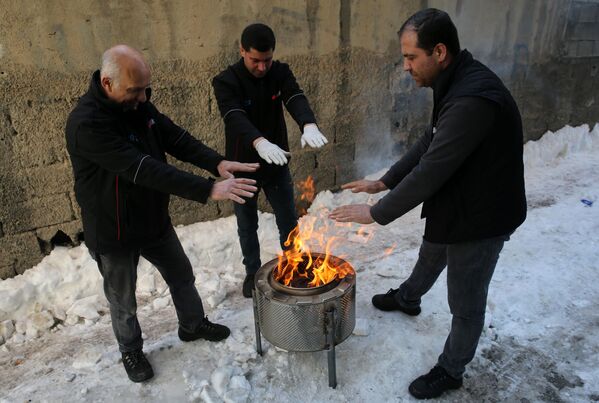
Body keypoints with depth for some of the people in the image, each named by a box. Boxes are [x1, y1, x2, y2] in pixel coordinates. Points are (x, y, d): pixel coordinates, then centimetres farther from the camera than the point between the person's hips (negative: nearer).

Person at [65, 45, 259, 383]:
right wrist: (209, 190, -43)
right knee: (123, 300, 16)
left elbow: (176, 138, -7)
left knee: (182, 275, 21)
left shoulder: (139, 104, -5)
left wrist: (217, 162, -25)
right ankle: (131, 351, 43)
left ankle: (193, 325, 46)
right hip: (114, 232, -6)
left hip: (155, 220, 7)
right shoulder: (86, 123, -30)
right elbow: (144, 169, -38)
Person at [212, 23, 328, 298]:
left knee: (288, 221, 11)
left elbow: (296, 99, -24)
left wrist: (309, 125, -47)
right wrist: (260, 142, -53)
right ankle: (252, 272, 36)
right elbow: (235, 118, -32)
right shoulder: (226, 81, -15)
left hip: (277, 163, 2)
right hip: (243, 165, -2)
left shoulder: (280, 73, -5)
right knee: (247, 225, 14)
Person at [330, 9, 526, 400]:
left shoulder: (473, 100, -33)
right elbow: (429, 144, 7)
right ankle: (407, 299, 62)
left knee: (466, 301, 10)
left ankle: (451, 371, 34)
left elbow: (432, 171, -32)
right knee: (430, 256, 32)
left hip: (481, 216, -10)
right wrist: (384, 181, 5)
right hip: (456, 204, 10)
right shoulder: (458, 84, 0)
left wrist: (377, 213, -22)